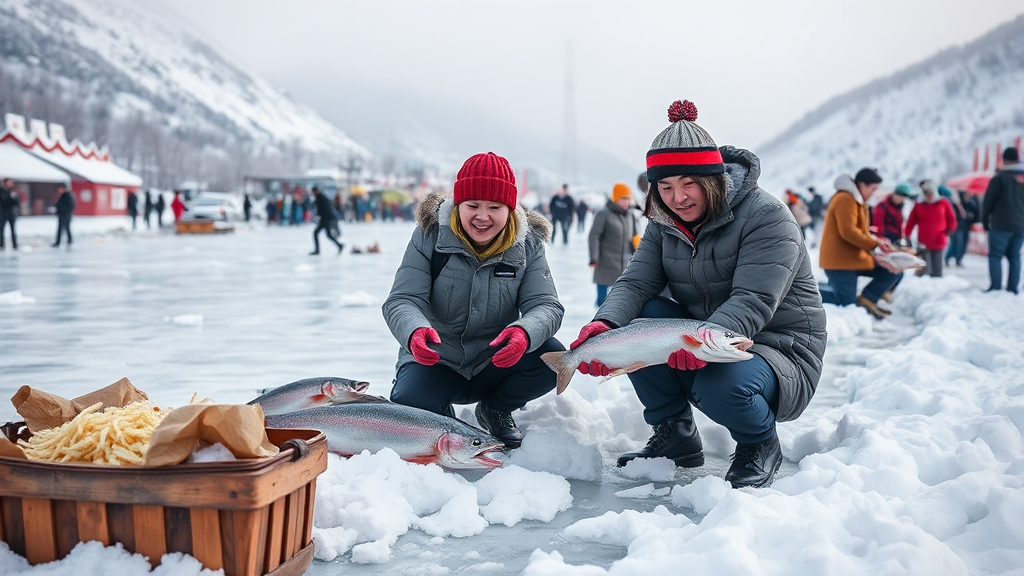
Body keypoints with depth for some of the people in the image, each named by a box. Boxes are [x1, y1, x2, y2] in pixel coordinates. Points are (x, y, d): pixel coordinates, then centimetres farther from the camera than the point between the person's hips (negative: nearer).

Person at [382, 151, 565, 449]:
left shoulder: (528, 244, -7)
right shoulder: (430, 235, -11)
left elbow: (546, 304, -16)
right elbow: (402, 300, -17)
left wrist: (525, 332, -42)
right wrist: (414, 331, -43)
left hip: (495, 364, 2)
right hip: (436, 361, -1)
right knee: (408, 409, -32)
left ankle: (496, 409, 6)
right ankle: (442, 414, 10)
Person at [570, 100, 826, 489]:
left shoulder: (766, 216, -18)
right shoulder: (665, 223, 2)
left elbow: (754, 303, -29)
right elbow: (636, 282, -11)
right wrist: (605, 324, -33)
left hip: (780, 351, -6)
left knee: (719, 385, -37)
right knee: (637, 319, -18)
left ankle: (760, 446, -1)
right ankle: (674, 437, -2)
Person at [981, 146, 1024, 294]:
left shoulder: (1000, 178, -8)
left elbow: (988, 201, -6)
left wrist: (985, 221, 4)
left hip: (1001, 225, -5)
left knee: (995, 255, 0)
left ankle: (995, 287, -10)